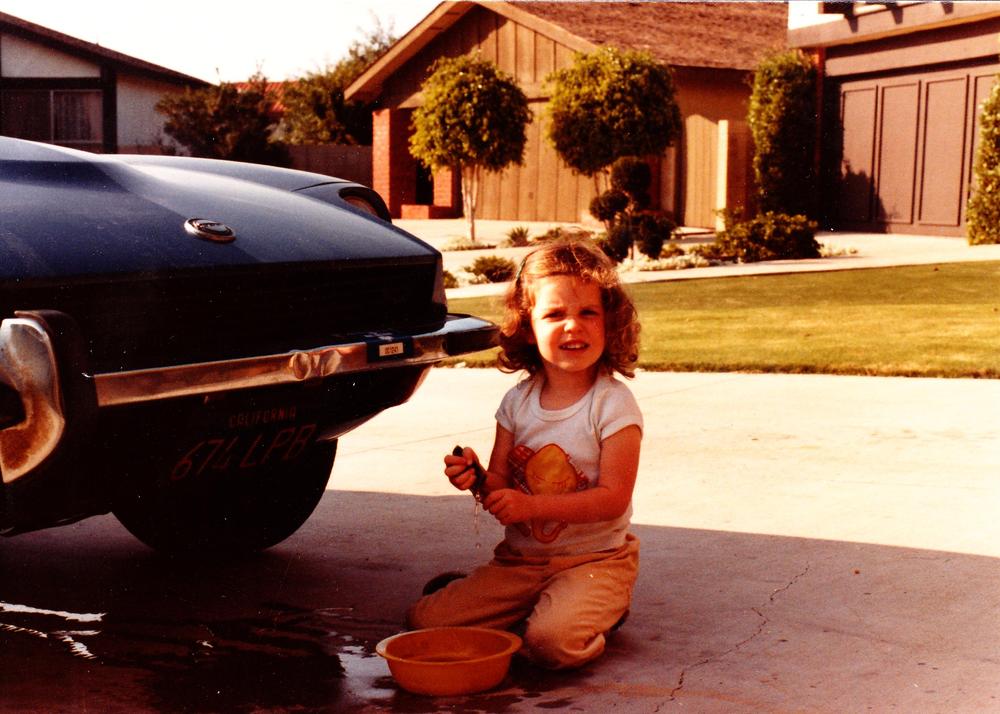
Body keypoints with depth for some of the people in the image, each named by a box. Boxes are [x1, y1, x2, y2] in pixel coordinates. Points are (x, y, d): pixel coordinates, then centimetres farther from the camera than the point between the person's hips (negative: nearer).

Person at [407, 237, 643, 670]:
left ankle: (592, 615, 4)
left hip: (594, 559, -5)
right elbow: (502, 488, 5)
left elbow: (613, 498, -17)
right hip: (519, 559, 5)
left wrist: (531, 505, -26)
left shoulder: (613, 404, -11)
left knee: (552, 642, -32)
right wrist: (477, 478, -18)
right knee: (424, 619, -6)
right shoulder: (518, 400, 3)